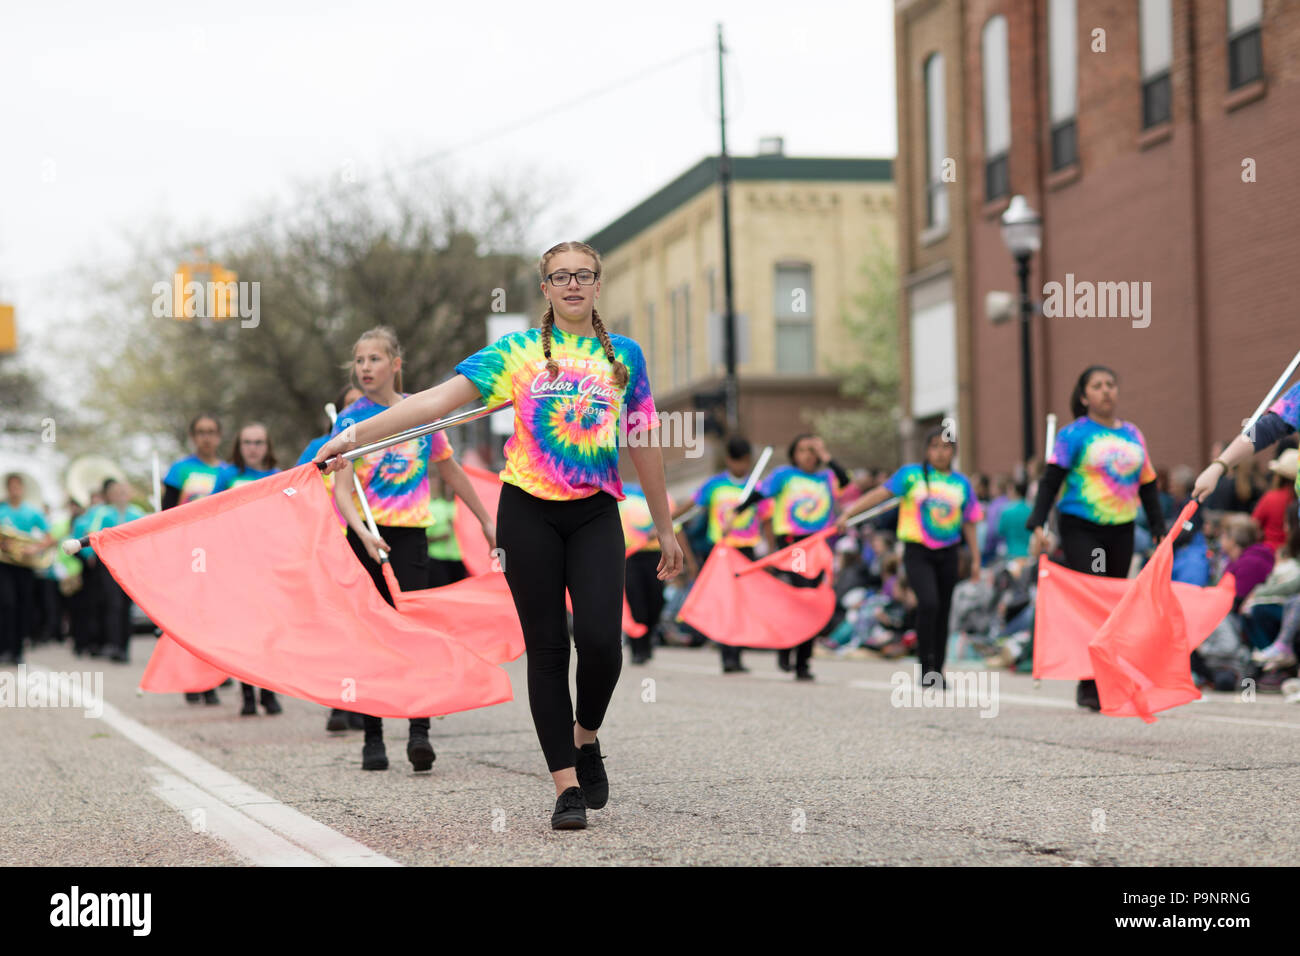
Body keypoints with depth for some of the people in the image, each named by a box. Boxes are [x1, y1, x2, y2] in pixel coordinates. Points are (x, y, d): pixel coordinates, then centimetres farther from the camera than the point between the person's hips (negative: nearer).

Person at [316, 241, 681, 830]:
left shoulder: (625, 356, 8)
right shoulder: (518, 353, 2)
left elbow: (643, 445, 15)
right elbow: (439, 399, -6)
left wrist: (665, 528, 17)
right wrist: (355, 436, -14)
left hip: (595, 515, 1)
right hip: (529, 511, -1)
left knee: (600, 639, -15)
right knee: (546, 648, 0)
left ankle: (585, 737, 14)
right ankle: (567, 786, 6)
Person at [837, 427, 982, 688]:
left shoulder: (962, 483, 8)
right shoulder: (911, 475, 0)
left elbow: (969, 523, 12)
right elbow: (879, 494, -6)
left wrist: (975, 559, 8)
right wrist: (847, 513, -15)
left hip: (948, 554, 3)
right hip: (918, 552, -3)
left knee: (943, 612, 6)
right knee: (928, 603, -21)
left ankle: (938, 670, 17)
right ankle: (926, 667, -13)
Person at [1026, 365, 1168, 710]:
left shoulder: (1132, 434, 14)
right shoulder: (1074, 434, -1)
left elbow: (1147, 485, 19)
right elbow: (1051, 480, -5)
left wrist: (1160, 530, 15)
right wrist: (1038, 524, -15)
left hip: (1121, 530, 5)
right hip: (1081, 529, -5)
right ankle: (1089, 686, -9)